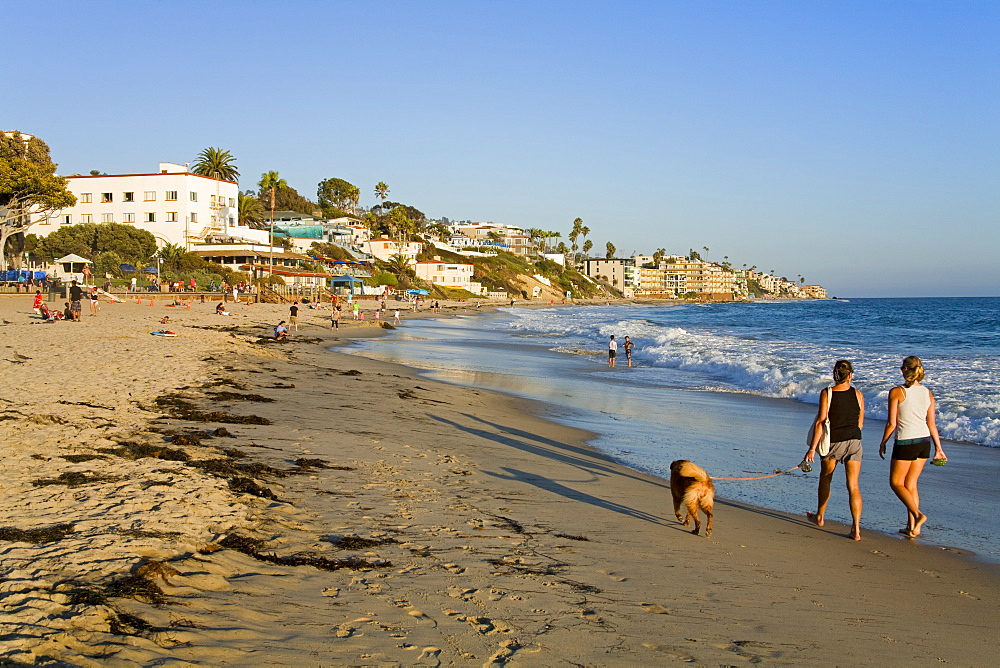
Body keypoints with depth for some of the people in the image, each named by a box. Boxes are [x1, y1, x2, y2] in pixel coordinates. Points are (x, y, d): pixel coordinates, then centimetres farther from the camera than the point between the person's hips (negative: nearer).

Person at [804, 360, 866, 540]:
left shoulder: (827, 393, -9)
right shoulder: (858, 395, -2)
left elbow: (821, 422, -13)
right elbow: (860, 424, 7)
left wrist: (812, 448, -10)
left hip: (833, 442, -1)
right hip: (854, 442, 1)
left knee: (825, 479, 21)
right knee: (853, 486, -1)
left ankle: (820, 517, 37)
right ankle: (856, 529, -9)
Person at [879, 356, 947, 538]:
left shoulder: (897, 392, -11)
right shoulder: (927, 393, 4)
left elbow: (892, 423, -10)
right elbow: (932, 424, 6)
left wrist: (883, 443, 3)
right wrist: (938, 448, 14)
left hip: (905, 443, -6)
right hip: (924, 441, 6)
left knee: (896, 483, 8)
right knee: (910, 484, 14)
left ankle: (917, 514, -12)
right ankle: (911, 527, 14)